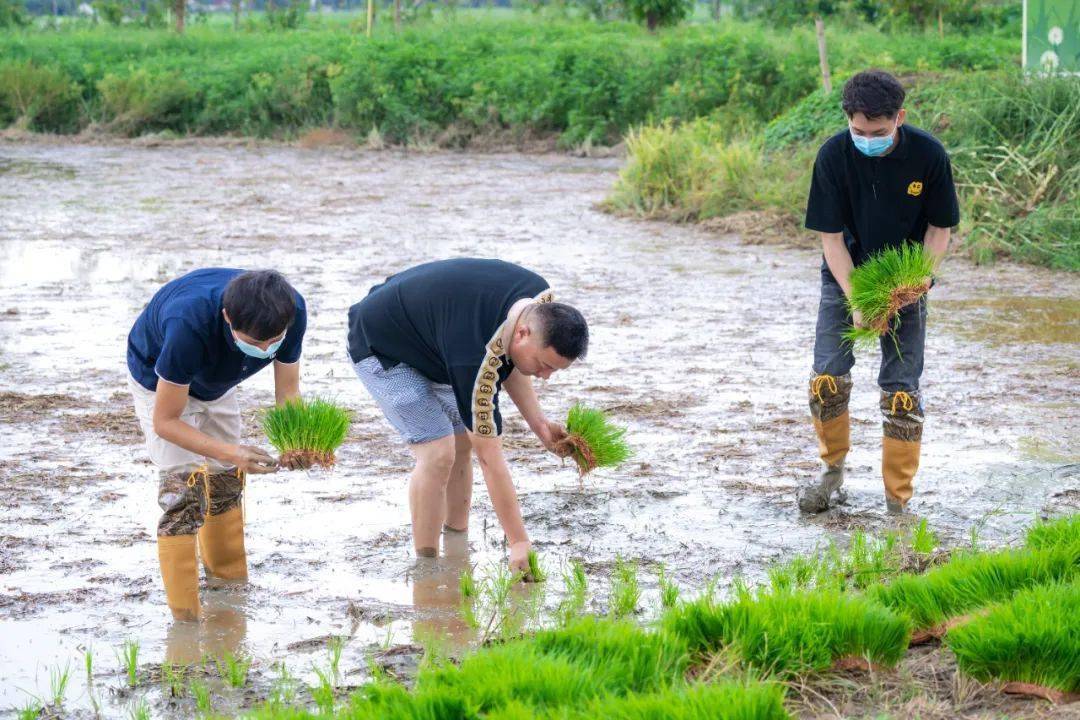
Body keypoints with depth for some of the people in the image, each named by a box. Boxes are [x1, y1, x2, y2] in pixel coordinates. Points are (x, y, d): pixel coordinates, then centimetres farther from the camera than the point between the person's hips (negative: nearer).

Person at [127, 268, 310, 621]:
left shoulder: (292, 311, -32)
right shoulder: (190, 325, -46)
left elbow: (287, 389, -17)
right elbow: (165, 421, -36)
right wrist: (231, 453, -47)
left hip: (214, 378, 5)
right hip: (159, 378, -5)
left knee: (227, 480, 13)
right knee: (184, 485, -16)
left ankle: (231, 581, 32)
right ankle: (185, 616, -12)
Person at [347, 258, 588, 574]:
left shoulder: (541, 299, -17)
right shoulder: (475, 357, -40)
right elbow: (490, 457, -35)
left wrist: (538, 423, -6)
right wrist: (519, 543, -33)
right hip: (382, 347, -9)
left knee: (463, 442, 4)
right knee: (438, 453, -19)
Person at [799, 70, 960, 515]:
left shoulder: (928, 155, -19)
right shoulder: (834, 155, -19)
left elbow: (939, 229, -7)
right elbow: (831, 235, -15)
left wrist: (918, 279, -24)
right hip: (845, 276, 1)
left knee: (901, 390, -4)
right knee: (827, 376, -8)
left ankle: (898, 502, 4)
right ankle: (832, 470, 16)